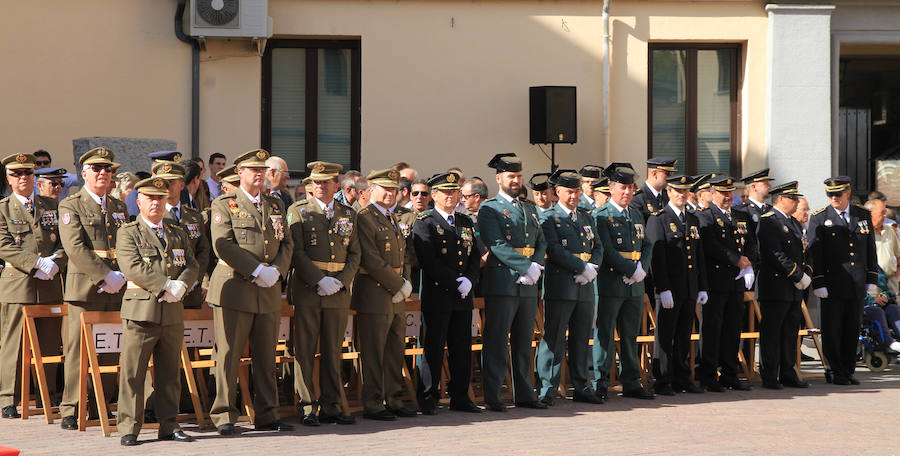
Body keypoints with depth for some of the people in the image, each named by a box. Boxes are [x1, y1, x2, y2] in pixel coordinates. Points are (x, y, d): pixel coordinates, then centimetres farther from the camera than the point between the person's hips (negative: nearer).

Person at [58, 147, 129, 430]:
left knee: (111, 350, 4)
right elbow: (76, 248, -11)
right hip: (84, 287, -5)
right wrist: (106, 275, -16)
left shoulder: (119, 207, 19)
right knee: (78, 350, -6)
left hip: (116, 290, 5)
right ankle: (70, 411, -2)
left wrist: (121, 277, -3)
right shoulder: (70, 206, 1)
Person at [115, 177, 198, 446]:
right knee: (132, 372, -4)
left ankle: (168, 426, 15)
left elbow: (192, 267, 11)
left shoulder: (178, 234, 18)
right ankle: (128, 429, 0)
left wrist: (180, 286, -11)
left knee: (170, 373, 8)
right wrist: (166, 285, -17)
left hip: (172, 312, 5)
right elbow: (132, 267, -12)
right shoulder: (128, 233, 2)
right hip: (140, 310, -5)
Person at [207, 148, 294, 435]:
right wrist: (257, 270, -16)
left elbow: (287, 243, 14)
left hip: (269, 292, 5)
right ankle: (224, 417, 1)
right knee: (228, 355, -4)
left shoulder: (276, 206, 17)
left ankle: (267, 416, 14)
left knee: (266, 356, 8)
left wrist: (276, 270, -6)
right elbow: (222, 245, -11)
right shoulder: (224, 205, 0)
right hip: (234, 289, -5)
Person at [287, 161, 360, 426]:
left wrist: (342, 281, -6)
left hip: (338, 291, 4)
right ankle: (307, 407, 2)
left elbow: (354, 254, 11)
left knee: (333, 351, 7)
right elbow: (297, 252, -7)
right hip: (307, 290, -3)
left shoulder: (348, 215, 13)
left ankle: (331, 405, 11)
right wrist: (320, 280, -15)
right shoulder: (298, 211, 2)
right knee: (305, 350, -2)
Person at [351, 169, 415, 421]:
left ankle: (394, 401, 19)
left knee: (396, 351, 12)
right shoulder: (364, 218, -9)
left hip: (397, 296, 9)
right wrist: (398, 285, -13)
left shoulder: (393, 219, 19)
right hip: (375, 297, -9)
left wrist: (406, 283, 5)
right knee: (373, 353, -4)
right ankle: (372, 404, 1)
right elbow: (371, 260, -17)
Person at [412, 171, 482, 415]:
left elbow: (475, 256, 13)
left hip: (463, 296, 6)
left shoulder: (466, 222, 16)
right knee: (434, 347, -3)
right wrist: (456, 283, -15)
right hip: (437, 295, -6)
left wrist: (469, 280, -6)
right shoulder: (424, 223, -3)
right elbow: (428, 261, -13)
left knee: (462, 348, 8)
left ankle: (460, 397, 15)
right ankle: (428, 398, 3)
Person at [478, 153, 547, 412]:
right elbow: (497, 246, -13)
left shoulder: (530, 209, 19)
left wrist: (536, 267, -5)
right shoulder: (489, 210, -2)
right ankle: (492, 397, -2)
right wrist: (527, 267, -18)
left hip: (528, 284, 6)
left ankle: (524, 394, 16)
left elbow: (541, 243, 16)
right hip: (502, 283, -6)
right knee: (497, 342, -5)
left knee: (524, 342, 10)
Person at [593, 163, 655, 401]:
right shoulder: (601, 215, -6)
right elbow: (606, 250, -15)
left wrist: (643, 269, -4)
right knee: (605, 335, -3)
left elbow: (646, 245, 15)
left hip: (635, 285, 6)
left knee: (630, 336, 10)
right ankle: (601, 383, 2)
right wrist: (632, 269, -15)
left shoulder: (636, 215, 16)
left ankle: (631, 383, 15)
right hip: (610, 285, -6)